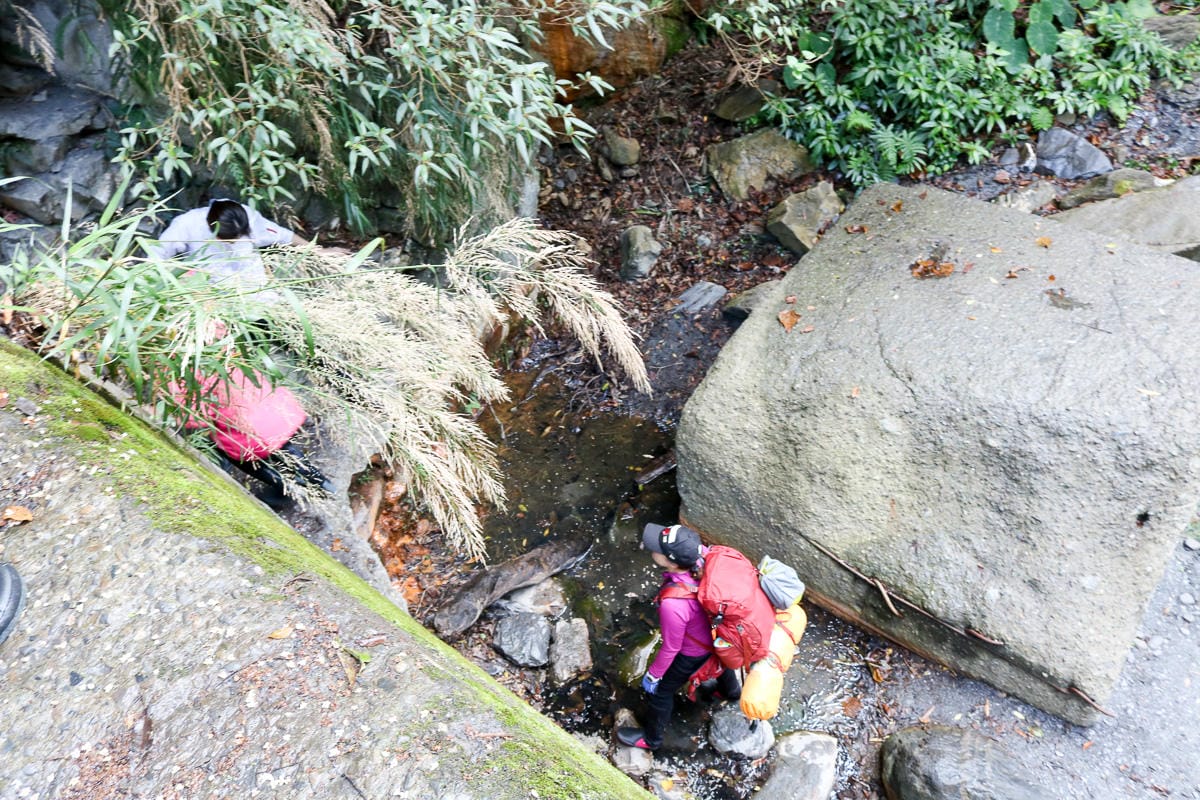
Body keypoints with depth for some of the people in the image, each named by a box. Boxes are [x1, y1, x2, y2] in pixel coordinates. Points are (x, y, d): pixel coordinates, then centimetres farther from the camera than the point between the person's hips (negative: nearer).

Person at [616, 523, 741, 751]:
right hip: (716, 634, 6)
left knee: (659, 690, 22)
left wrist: (653, 675, -8)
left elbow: (670, 648, -27)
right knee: (716, 660, 40)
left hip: (692, 654, -6)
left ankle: (651, 738, 50)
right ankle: (731, 691, 73)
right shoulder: (701, 553, -32)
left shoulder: (673, 604, -47)